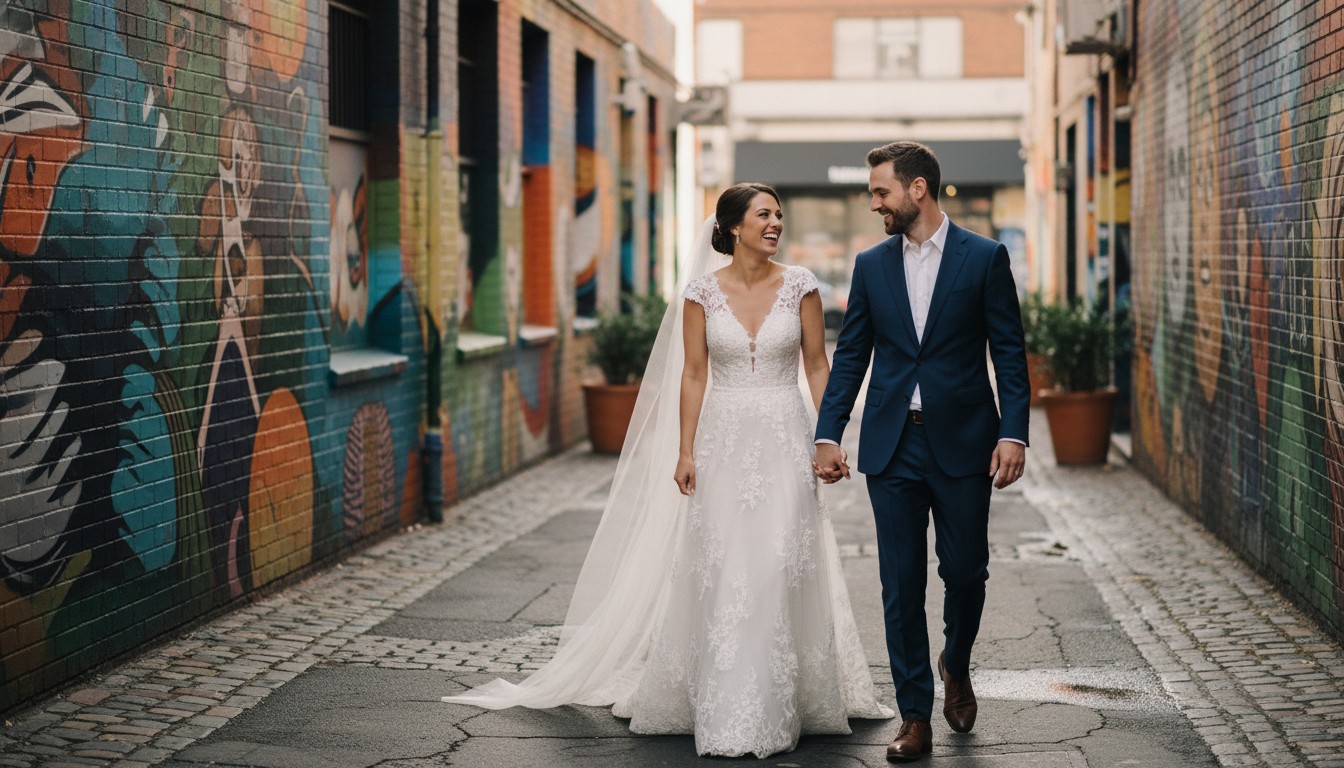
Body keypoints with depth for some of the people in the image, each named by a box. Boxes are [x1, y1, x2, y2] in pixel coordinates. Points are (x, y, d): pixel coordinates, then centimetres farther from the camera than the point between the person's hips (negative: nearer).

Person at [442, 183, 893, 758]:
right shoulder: (703, 291, 0)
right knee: (723, 574, -1)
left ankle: (777, 705, 9)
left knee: (779, 570, -2)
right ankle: (726, 713, 6)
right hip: (723, 442, 0)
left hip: (785, 440, 0)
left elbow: (817, 366, 5)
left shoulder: (799, 285, 1)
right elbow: (694, 375, 2)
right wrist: (685, 452, -2)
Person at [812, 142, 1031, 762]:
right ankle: (915, 717, 9)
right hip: (892, 445, 2)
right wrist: (828, 434, 2)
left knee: (965, 572, 4)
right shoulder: (871, 265, 8)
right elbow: (850, 356, 10)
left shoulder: (985, 258, -1)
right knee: (901, 583, 2)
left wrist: (1013, 433, -11)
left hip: (963, 443, -2)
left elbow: (1010, 354, -2)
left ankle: (956, 667, 34)